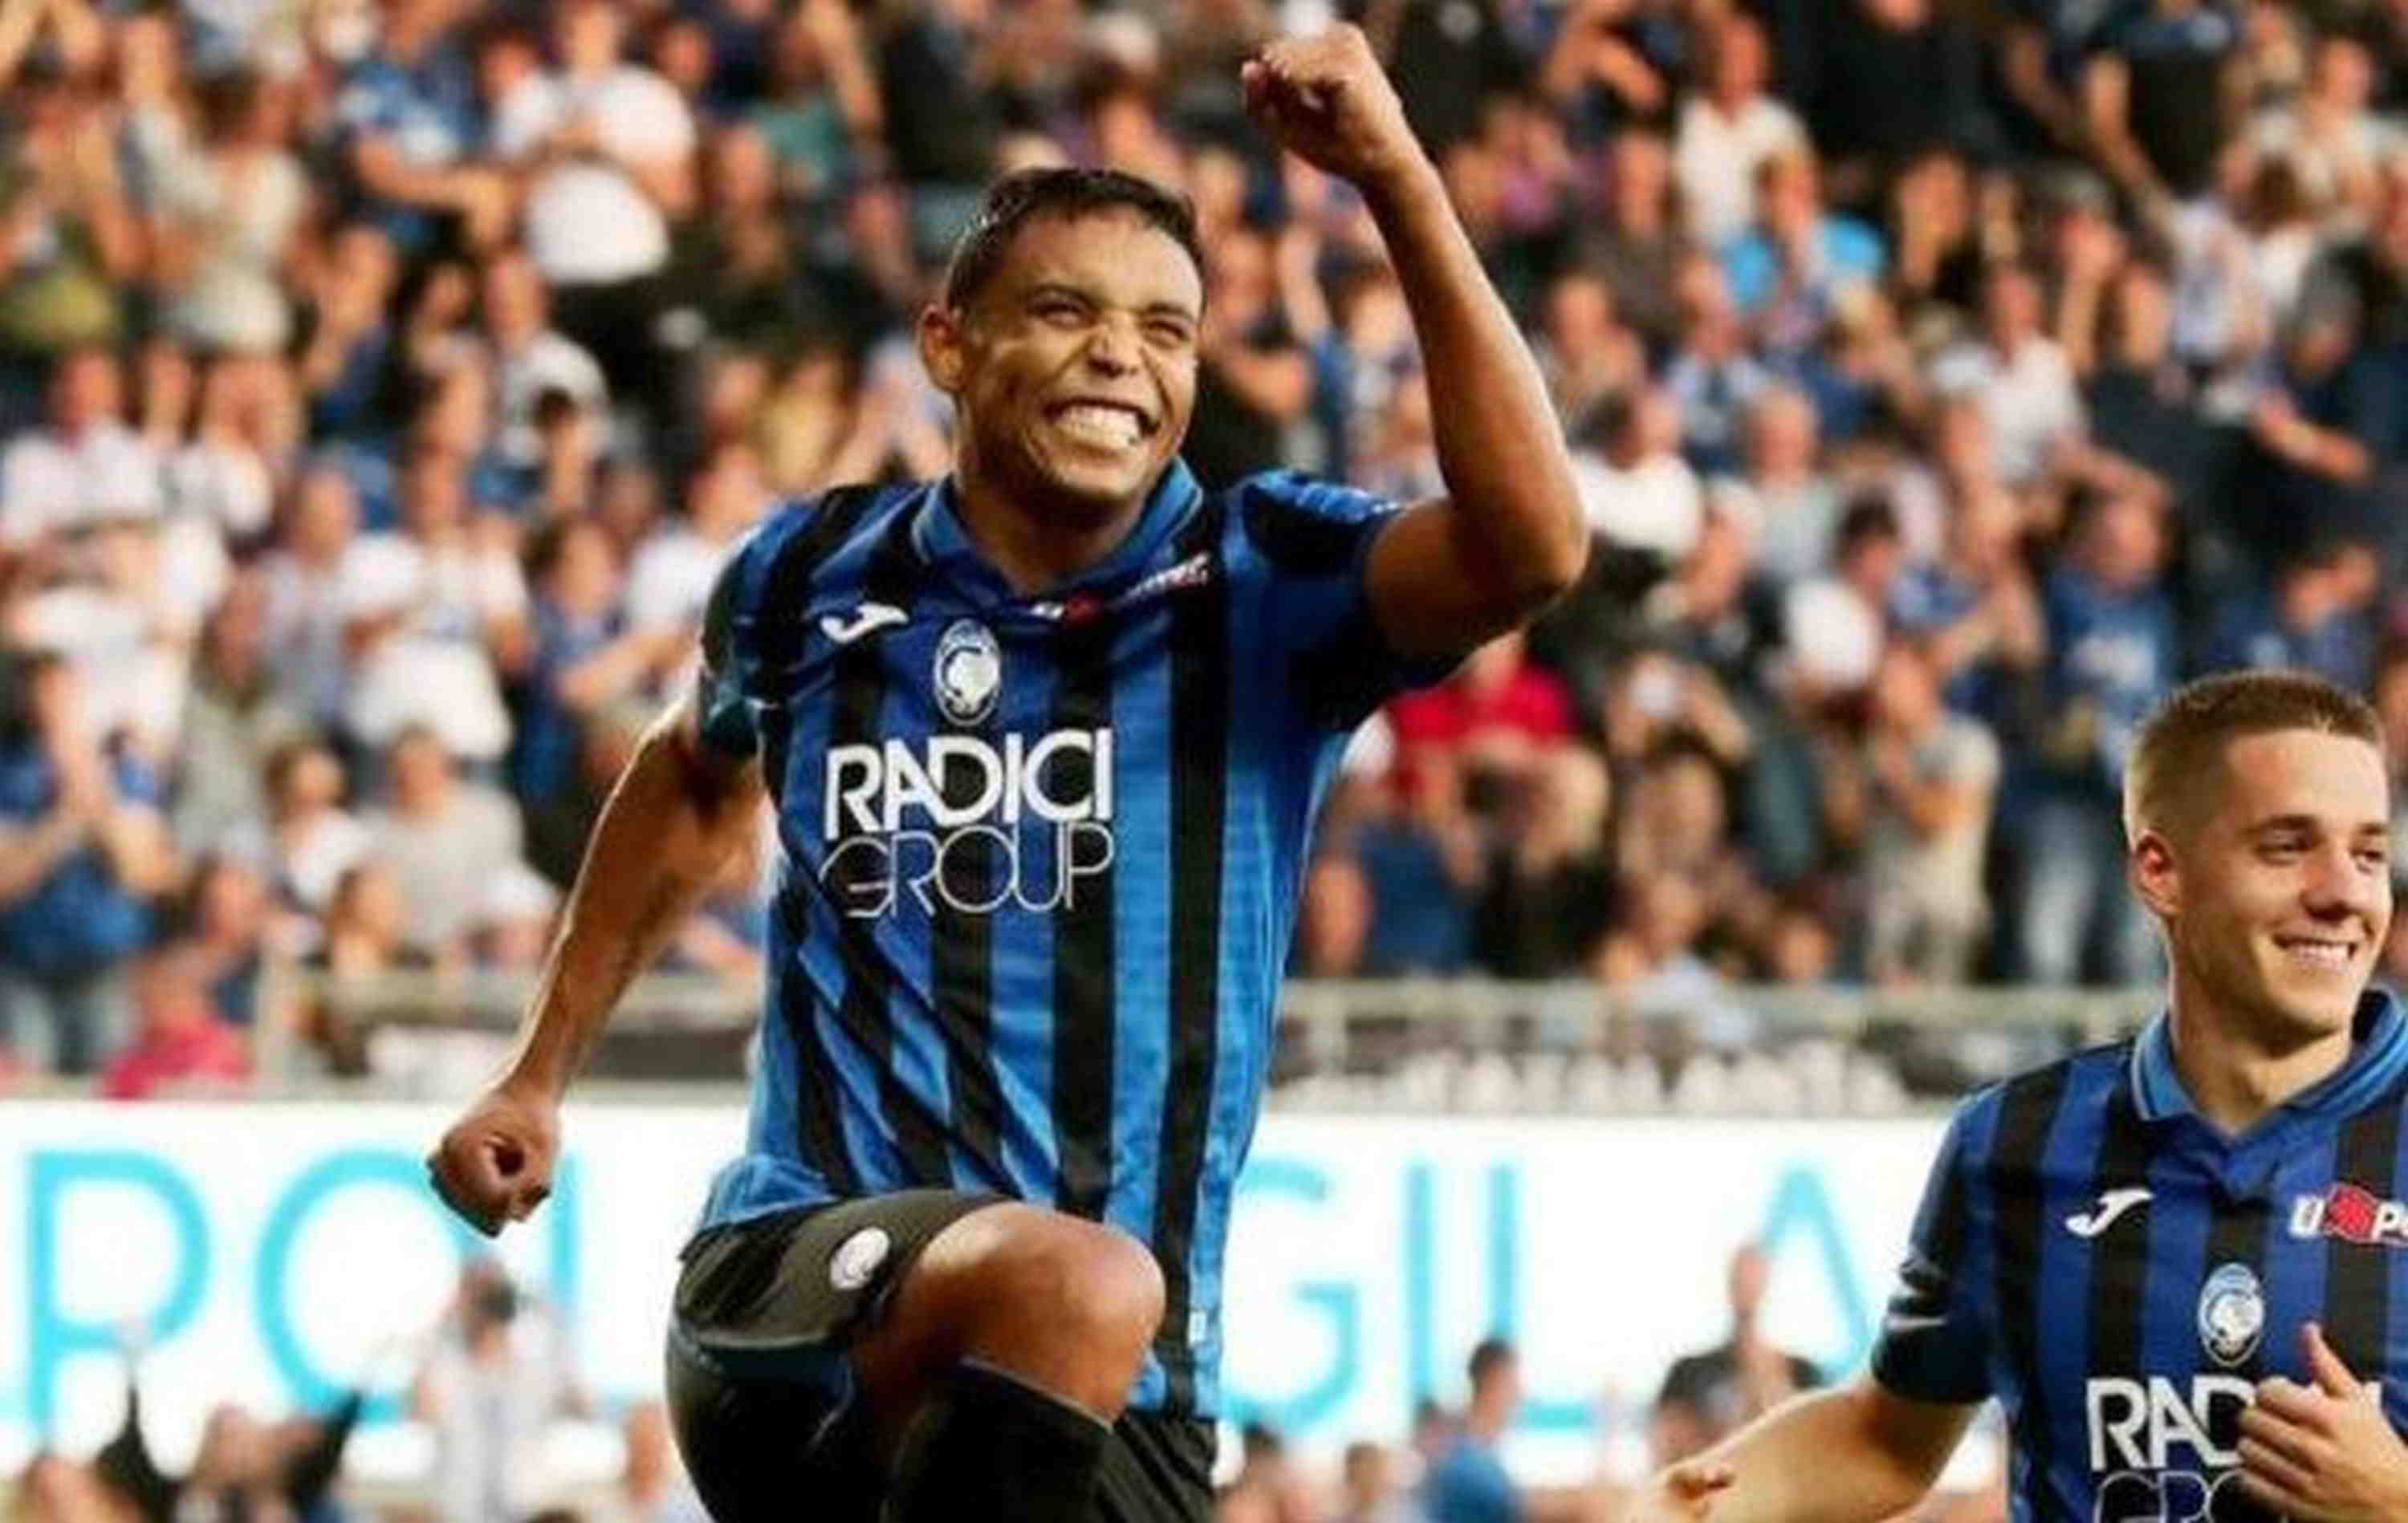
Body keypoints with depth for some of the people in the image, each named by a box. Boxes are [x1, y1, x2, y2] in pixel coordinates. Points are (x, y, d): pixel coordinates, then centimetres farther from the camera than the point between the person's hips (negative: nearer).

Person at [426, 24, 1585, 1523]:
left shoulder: (1263, 583, 0)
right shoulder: (817, 575, 6)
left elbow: (1532, 545, -22)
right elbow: (695, 784, 29)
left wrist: (1397, 178, -27)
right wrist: (541, 1073, 31)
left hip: (1119, 1397, 2)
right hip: (797, 1298, -2)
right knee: (1074, 1287, -35)